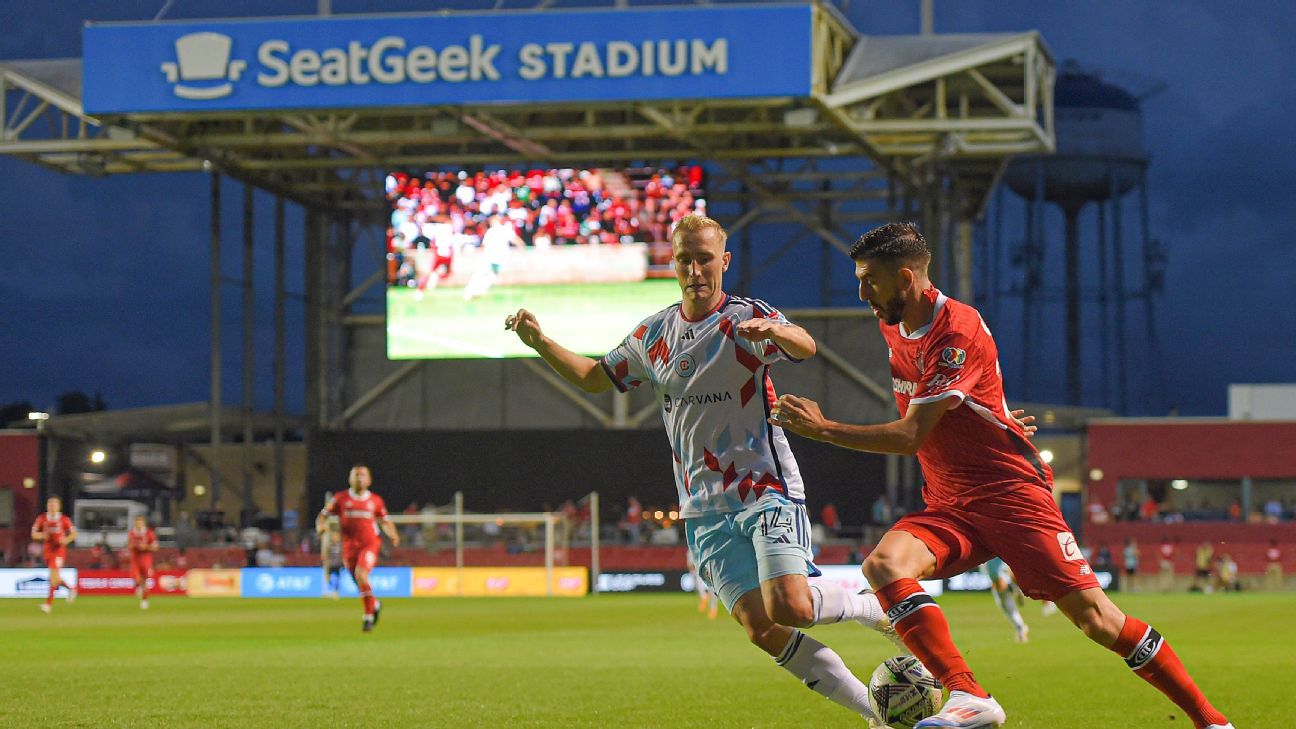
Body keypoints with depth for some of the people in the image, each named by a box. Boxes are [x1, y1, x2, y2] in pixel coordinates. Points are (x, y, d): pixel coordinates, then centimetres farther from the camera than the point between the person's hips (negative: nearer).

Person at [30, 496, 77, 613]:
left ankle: (49, 602, -14)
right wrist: (42, 535, -15)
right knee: (55, 577, 11)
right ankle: (71, 588, 37)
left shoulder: (64, 519, -4)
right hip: (48, 550, 4)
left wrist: (66, 540, -17)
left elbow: (73, 534, 3)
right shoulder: (42, 519, 3)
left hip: (59, 550, -4)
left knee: (53, 575, -16)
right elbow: (33, 534, 6)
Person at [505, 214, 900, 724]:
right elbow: (595, 377, 24)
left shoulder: (746, 319, -6)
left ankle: (875, 607, 7)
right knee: (760, 628, -8)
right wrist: (540, 342, 9)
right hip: (705, 507, 4)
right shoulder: (653, 335, 10)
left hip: (767, 490, -4)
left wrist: (774, 331, -50)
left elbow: (804, 347, -27)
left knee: (790, 607, -24)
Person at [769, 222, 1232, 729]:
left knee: (1095, 619, -11)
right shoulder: (892, 326, 9)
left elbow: (911, 436, -21)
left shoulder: (958, 330, -18)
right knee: (883, 564, -25)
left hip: (1011, 492, -7)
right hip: (946, 506, 7)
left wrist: (822, 429, -19)